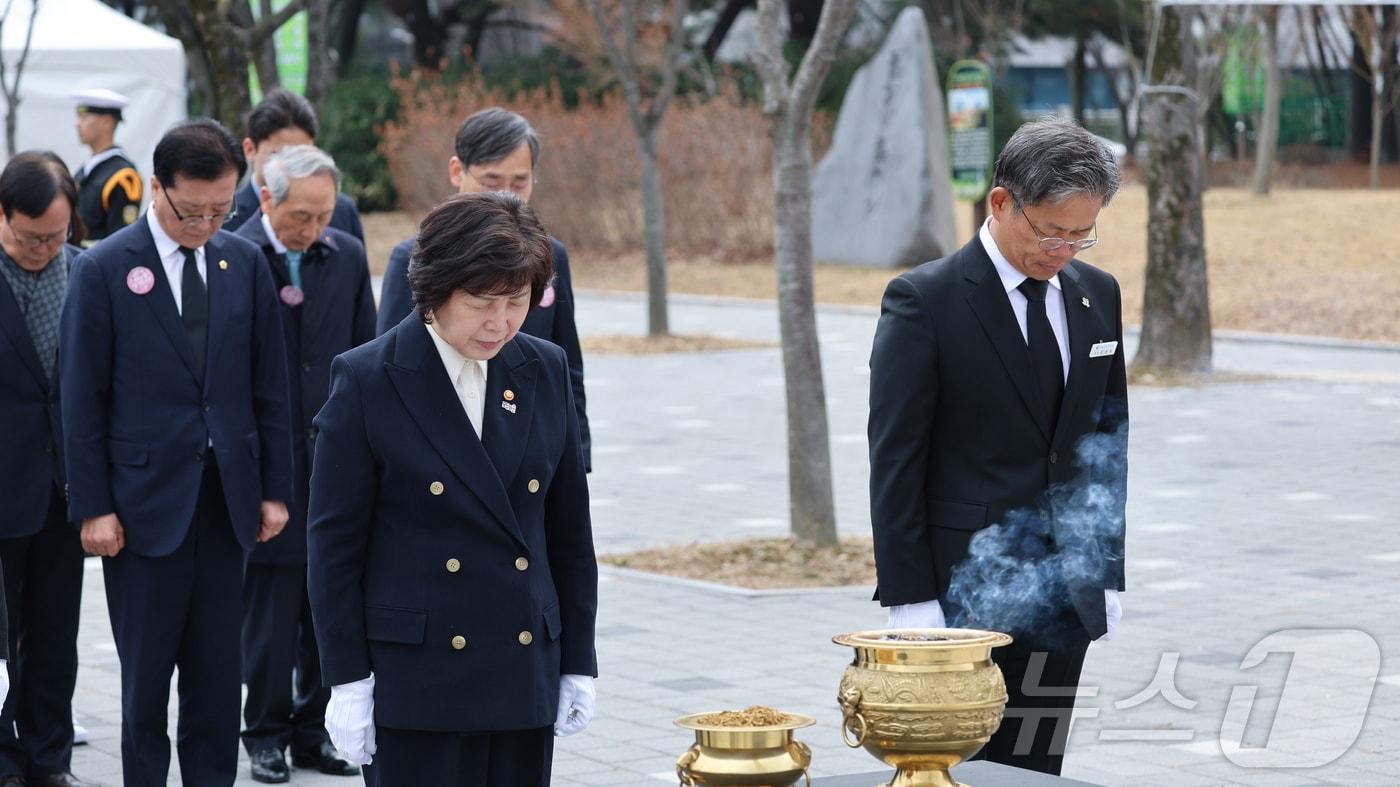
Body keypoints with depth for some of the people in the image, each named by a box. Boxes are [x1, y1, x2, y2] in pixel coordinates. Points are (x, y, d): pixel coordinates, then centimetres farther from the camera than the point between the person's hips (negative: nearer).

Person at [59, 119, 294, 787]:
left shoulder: (245, 263, 6)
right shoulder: (103, 269, -6)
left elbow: (269, 385, 9)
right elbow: (82, 399, -5)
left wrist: (275, 488, 6)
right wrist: (93, 506, -8)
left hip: (226, 499, 3)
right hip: (144, 500, -3)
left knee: (218, 674, 8)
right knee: (146, 675, 4)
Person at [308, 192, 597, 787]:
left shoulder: (544, 372, 6)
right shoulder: (366, 380, -7)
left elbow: (569, 530, 11)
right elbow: (334, 544, -5)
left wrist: (578, 664, 9)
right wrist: (346, 680, -8)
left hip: (524, 673, 4)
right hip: (414, 681, -4)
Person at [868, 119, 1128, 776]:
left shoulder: (1098, 295, 10)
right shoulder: (923, 299, -8)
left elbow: (1110, 443, 16)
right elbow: (894, 461, -9)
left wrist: (1108, 575, 11)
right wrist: (910, 602, -13)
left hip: (1067, 600, 5)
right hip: (964, 595, -5)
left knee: (1036, 775, 7)